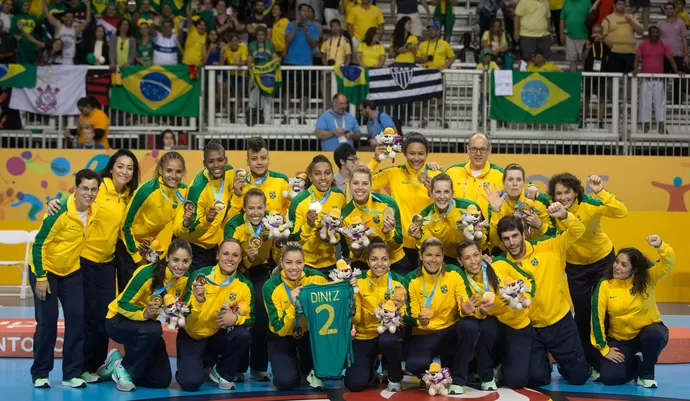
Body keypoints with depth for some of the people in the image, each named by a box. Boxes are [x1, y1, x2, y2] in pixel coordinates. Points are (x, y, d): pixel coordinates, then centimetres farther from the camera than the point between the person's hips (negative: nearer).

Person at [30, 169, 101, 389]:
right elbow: (38, 244, -21)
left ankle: (72, 373, 4)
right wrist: (40, 278, -21)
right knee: (47, 321, -6)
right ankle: (40, 373, 8)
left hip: (72, 271, 5)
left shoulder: (95, 211, -9)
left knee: (76, 318, -3)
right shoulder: (60, 213, -26)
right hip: (46, 270, -5)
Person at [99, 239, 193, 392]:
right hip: (119, 320, -6)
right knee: (153, 330, -38)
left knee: (162, 380, 1)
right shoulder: (148, 273, -30)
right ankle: (122, 367, -13)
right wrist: (145, 313, -44)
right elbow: (122, 304, -27)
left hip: (146, 328, 6)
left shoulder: (185, 278, -13)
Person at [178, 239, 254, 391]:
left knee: (243, 335, -28)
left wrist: (236, 318, -26)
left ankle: (222, 373, 0)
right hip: (191, 336, -2)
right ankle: (193, 364, 18)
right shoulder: (199, 276, -17)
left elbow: (250, 319, -4)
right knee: (191, 383, -21)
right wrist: (198, 300, -40)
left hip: (219, 336, 3)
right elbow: (185, 314, -19)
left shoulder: (245, 286, -10)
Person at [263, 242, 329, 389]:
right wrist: (292, 304, -38)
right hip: (282, 338, -2)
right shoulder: (271, 287, -22)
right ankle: (292, 365, 13)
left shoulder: (316, 277, -17)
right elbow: (280, 329, -23)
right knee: (286, 381, -24)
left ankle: (309, 369, -1)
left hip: (310, 332, 3)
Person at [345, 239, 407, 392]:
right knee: (354, 383, -20)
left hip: (389, 332, 0)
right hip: (364, 335, 0)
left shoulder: (398, 281, -7)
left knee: (387, 340, -38)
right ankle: (371, 370, 17)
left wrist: (399, 310, -28)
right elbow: (354, 318, -9)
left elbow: (405, 318, -6)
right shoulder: (359, 281, -7)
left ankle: (395, 378, -8)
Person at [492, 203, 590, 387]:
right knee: (535, 378, -10)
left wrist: (565, 216, -32)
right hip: (529, 328, 0)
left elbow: (577, 232, -12)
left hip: (560, 322, 1)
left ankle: (562, 364, 42)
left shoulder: (547, 248, -8)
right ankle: (543, 363, 26)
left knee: (578, 377, 6)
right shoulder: (500, 264, -10)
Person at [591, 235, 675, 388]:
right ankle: (635, 363, 19)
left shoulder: (647, 277, -13)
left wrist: (660, 245, -48)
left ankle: (646, 373, -9)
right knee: (609, 377, -16)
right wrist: (604, 348, -11)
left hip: (648, 331, -1)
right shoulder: (605, 285, -13)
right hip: (619, 339, 1)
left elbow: (668, 262, -27)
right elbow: (597, 317, -12)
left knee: (655, 335, -38)